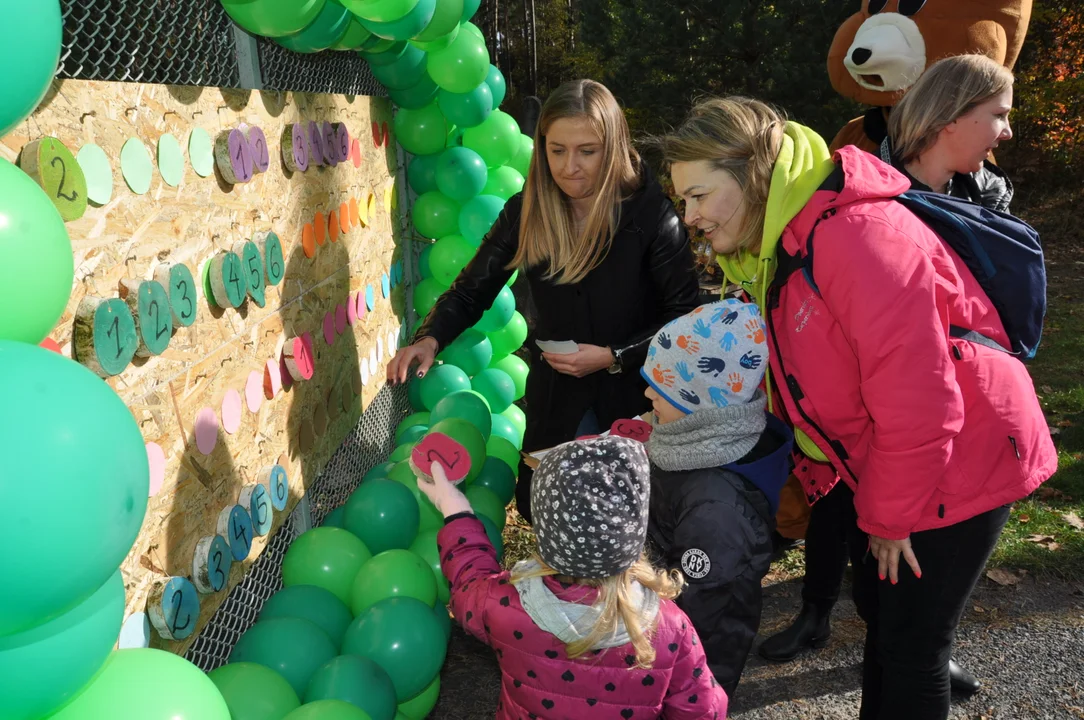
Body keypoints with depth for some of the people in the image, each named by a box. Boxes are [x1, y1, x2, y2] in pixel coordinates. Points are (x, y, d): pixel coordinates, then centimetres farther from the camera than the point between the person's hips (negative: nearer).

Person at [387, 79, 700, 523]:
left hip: (636, 391, -3)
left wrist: (613, 356, -22)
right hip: (558, 392, 3)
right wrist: (430, 339, -21)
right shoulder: (526, 212, -8)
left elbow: (684, 317, -13)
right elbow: (472, 290, -4)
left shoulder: (652, 214, -18)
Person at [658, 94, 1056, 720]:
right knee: (879, 607, 22)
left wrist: (891, 516, -18)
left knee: (911, 646, 2)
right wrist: (809, 477, 4)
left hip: (964, 458, -9)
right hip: (885, 468, 9)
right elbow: (804, 384, 9)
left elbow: (915, 396, -29)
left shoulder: (856, 234, -29)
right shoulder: (773, 247, 3)